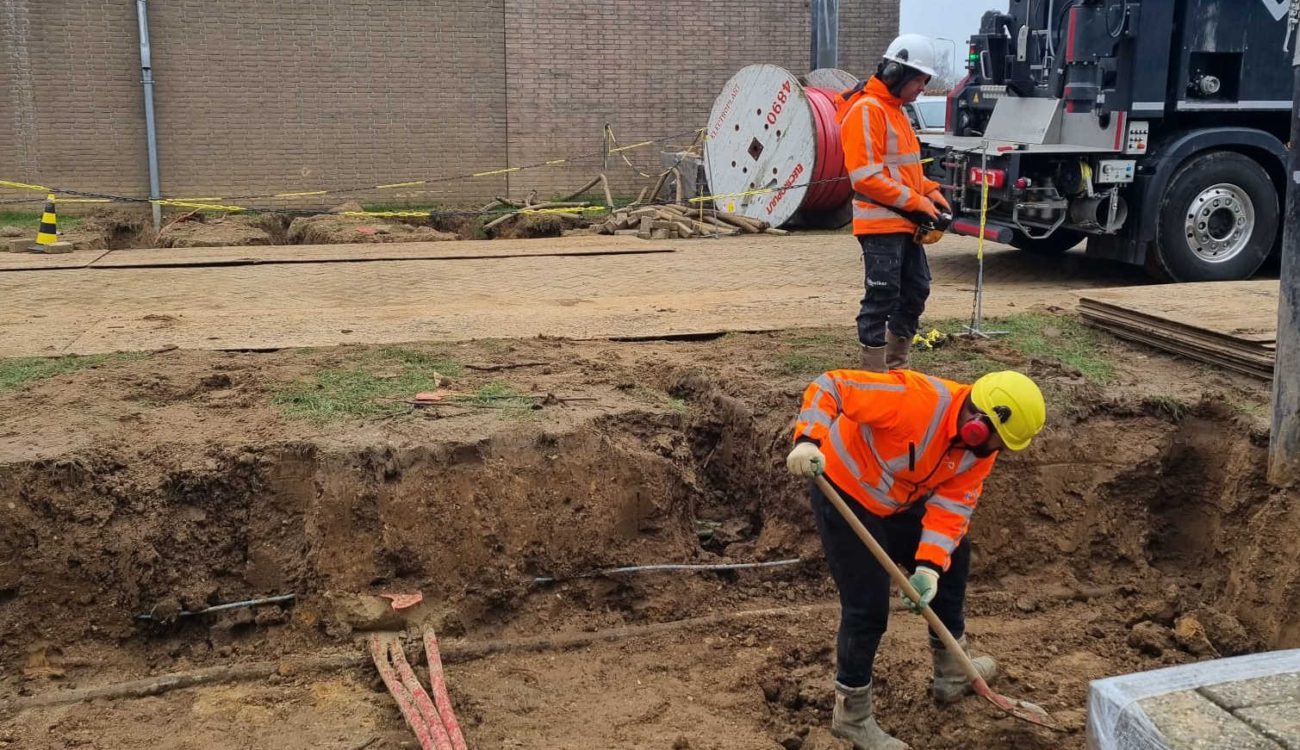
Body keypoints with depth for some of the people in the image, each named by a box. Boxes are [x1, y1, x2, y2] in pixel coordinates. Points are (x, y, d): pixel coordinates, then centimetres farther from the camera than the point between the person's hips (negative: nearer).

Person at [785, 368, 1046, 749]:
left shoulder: (981, 450, -9)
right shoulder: (916, 399, -34)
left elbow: (951, 507, -11)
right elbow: (830, 386, -33)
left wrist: (929, 567, -25)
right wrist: (809, 441, -49)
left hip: (896, 503, 9)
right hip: (844, 492, -9)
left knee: (952, 558, 18)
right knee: (868, 605, -9)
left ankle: (952, 673, 38)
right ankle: (852, 716, 11)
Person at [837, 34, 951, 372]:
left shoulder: (895, 109, 17)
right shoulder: (866, 110, -14)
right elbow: (865, 176, -21)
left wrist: (930, 191, 8)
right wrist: (914, 201, -18)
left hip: (904, 223, 10)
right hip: (880, 223, -10)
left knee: (916, 290, 15)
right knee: (882, 297, -7)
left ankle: (896, 366, 25)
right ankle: (873, 374, 0)